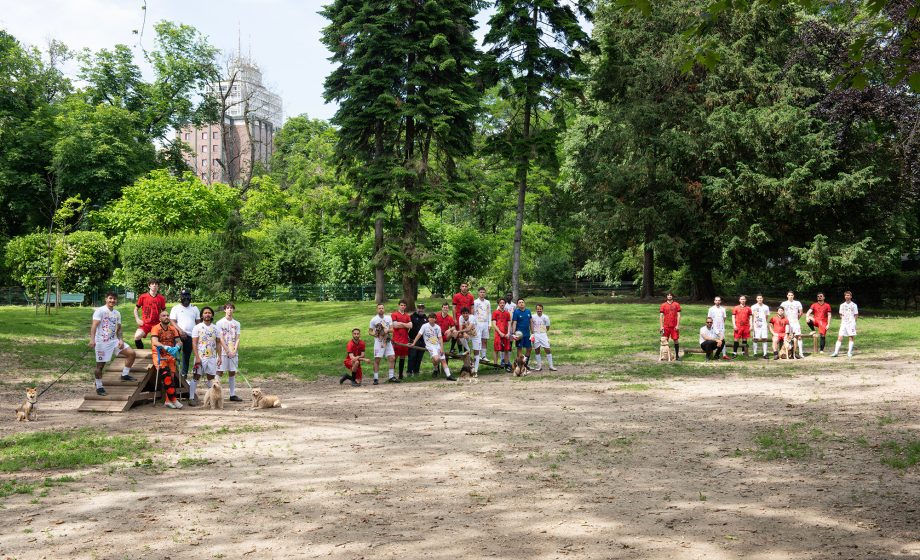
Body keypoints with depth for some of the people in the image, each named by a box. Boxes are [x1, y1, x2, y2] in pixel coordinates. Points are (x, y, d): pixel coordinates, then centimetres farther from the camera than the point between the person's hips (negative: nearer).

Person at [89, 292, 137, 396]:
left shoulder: (117, 313, 11)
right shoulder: (100, 311, -9)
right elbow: (94, 325, -18)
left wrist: (121, 340, -1)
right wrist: (92, 339, -30)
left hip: (114, 341, 6)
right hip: (101, 342, -6)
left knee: (131, 353, -2)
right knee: (100, 365, -1)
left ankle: (125, 375, 10)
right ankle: (99, 387, 12)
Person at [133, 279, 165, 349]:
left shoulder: (161, 298, 4)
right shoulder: (143, 297, 2)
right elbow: (136, 309, 12)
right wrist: (137, 319, -2)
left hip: (157, 324, 1)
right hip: (145, 323, -1)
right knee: (137, 336, -24)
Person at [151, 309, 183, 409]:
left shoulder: (172, 329, 13)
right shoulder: (156, 328, -3)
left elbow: (179, 341, 5)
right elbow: (154, 342, -19)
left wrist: (177, 347, -20)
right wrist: (166, 347, -36)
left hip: (170, 355, 5)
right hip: (159, 355, -5)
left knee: (172, 377, -5)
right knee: (166, 375, -22)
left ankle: (168, 400, 0)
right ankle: (173, 399, -20)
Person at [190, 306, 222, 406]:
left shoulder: (216, 328, 9)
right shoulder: (197, 327, -1)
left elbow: (218, 343, 11)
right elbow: (194, 343, -6)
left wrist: (219, 357, 3)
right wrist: (197, 357, -14)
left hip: (212, 357, 3)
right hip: (200, 357, -3)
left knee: (211, 377, 8)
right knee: (196, 377, -3)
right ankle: (191, 398, 0)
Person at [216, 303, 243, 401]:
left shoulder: (237, 324, 10)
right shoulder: (220, 323, -2)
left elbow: (237, 339, 5)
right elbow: (221, 339, -7)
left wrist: (234, 351, -9)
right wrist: (228, 351, -13)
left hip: (234, 352, 4)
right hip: (223, 352, -4)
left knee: (232, 373, 7)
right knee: (220, 373, -4)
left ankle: (233, 394, 11)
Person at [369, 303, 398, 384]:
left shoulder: (388, 318, 9)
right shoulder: (373, 319, -2)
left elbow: (392, 329, 7)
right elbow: (370, 331, 1)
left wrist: (387, 330, -14)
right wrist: (375, 334, -18)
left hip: (388, 341, 4)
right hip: (378, 342, -4)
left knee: (392, 358, 1)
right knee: (377, 360, -4)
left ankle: (391, 377, 10)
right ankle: (376, 378, 1)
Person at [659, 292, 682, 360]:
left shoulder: (676, 304, 4)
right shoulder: (663, 305, 5)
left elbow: (678, 315, 2)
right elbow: (661, 316, 4)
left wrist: (678, 325, -7)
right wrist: (661, 326, -4)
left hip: (674, 326, -1)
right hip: (666, 326, 1)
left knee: (676, 340, -1)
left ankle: (677, 355, 6)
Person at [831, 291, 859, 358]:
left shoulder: (854, 305, 2)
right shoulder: (842, 305, 12)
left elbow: (856, 315, 5)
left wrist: (853, 321, -4)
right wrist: (842, 320, 3)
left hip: (851, 323, -3)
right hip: (843, 323, 3)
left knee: (851, 337, -1)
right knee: (840, 337, -5)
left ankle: (849, 352, 5)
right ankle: (836, 352, -9)